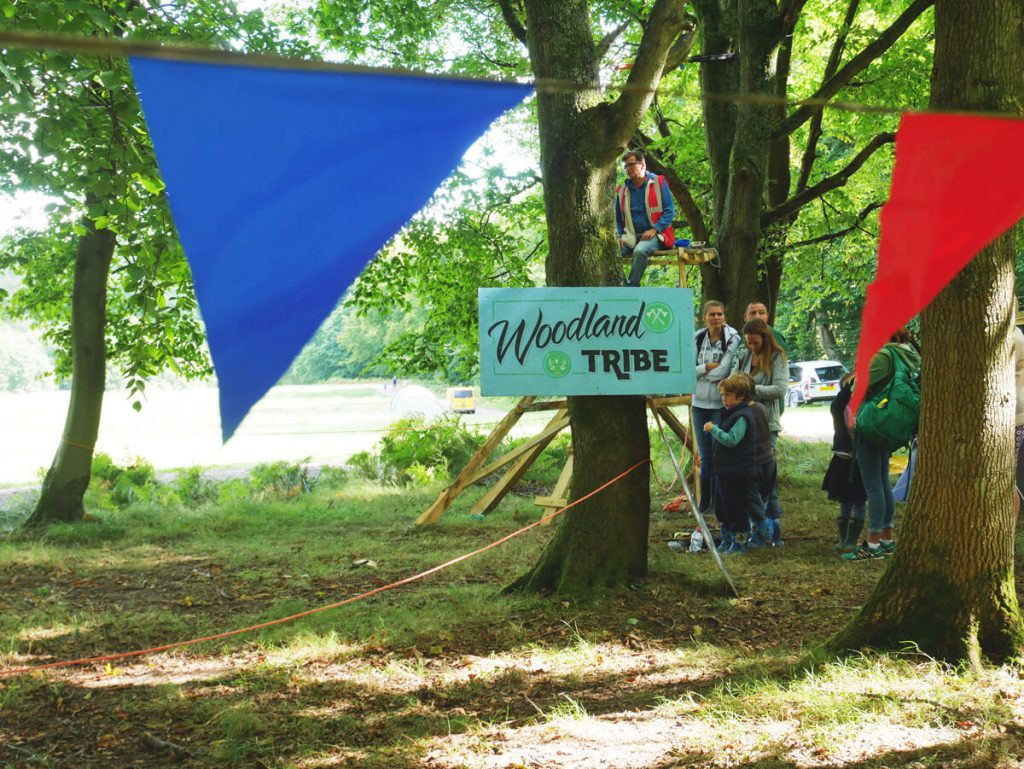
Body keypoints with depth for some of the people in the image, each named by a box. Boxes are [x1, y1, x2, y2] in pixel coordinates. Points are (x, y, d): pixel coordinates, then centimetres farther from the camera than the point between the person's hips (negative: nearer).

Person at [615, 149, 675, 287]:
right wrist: (620, 236, 2)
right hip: (631, 237, 4)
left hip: (654, 235, -4)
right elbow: (618, 218, 22)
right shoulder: (622, 190, 14)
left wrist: (654, 230, -14)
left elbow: (670, 211, -2)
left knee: (640, 251, -36)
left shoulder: (658, 183, 3)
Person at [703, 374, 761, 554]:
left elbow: (731, 440, -26)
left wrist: (714, 429, -22)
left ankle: (739, 543, 5)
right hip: (727, 471, 11)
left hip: (738, 473, -11)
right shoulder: (732, 413, 15)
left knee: (736, 508, -3)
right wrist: (714, 430, 13)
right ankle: (726, 541, 27)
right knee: (722, 508, 17)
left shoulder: (742, 417, -17)